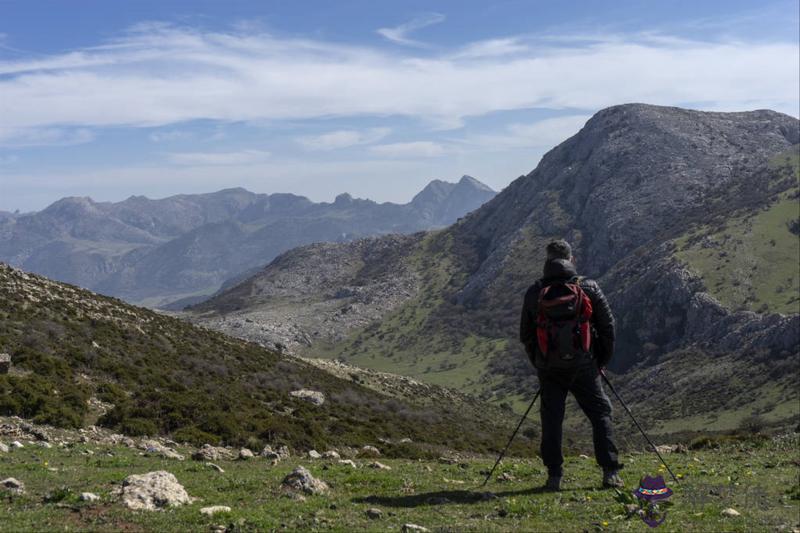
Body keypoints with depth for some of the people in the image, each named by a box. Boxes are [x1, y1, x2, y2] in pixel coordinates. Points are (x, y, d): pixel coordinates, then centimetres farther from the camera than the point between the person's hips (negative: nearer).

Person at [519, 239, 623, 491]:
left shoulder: (534, 292, 2)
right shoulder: (589, 288, -2)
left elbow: (525, 335, 7)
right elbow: (607, 326, 1)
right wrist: (602, 361, 12)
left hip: (548, 368, 1)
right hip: (583, 366, -1)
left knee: (551, 418, 8)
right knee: (600, 413, 9)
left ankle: (554, 476, 6)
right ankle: (610, 472, 6)